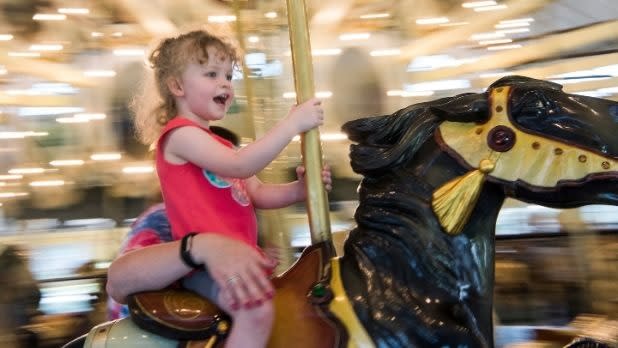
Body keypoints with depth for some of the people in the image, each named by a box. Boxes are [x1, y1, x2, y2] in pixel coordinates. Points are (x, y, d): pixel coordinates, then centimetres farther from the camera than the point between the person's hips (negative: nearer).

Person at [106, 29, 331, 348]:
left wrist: (299, 189, 2)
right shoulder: (180, 133, -6)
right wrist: (293, 123, -17)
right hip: (205, 256, -10)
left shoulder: (220, 145, 26)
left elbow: (257, 194, 20)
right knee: (257, 307, -34)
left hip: (236, 254, 10)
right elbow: (239, 166, -20)